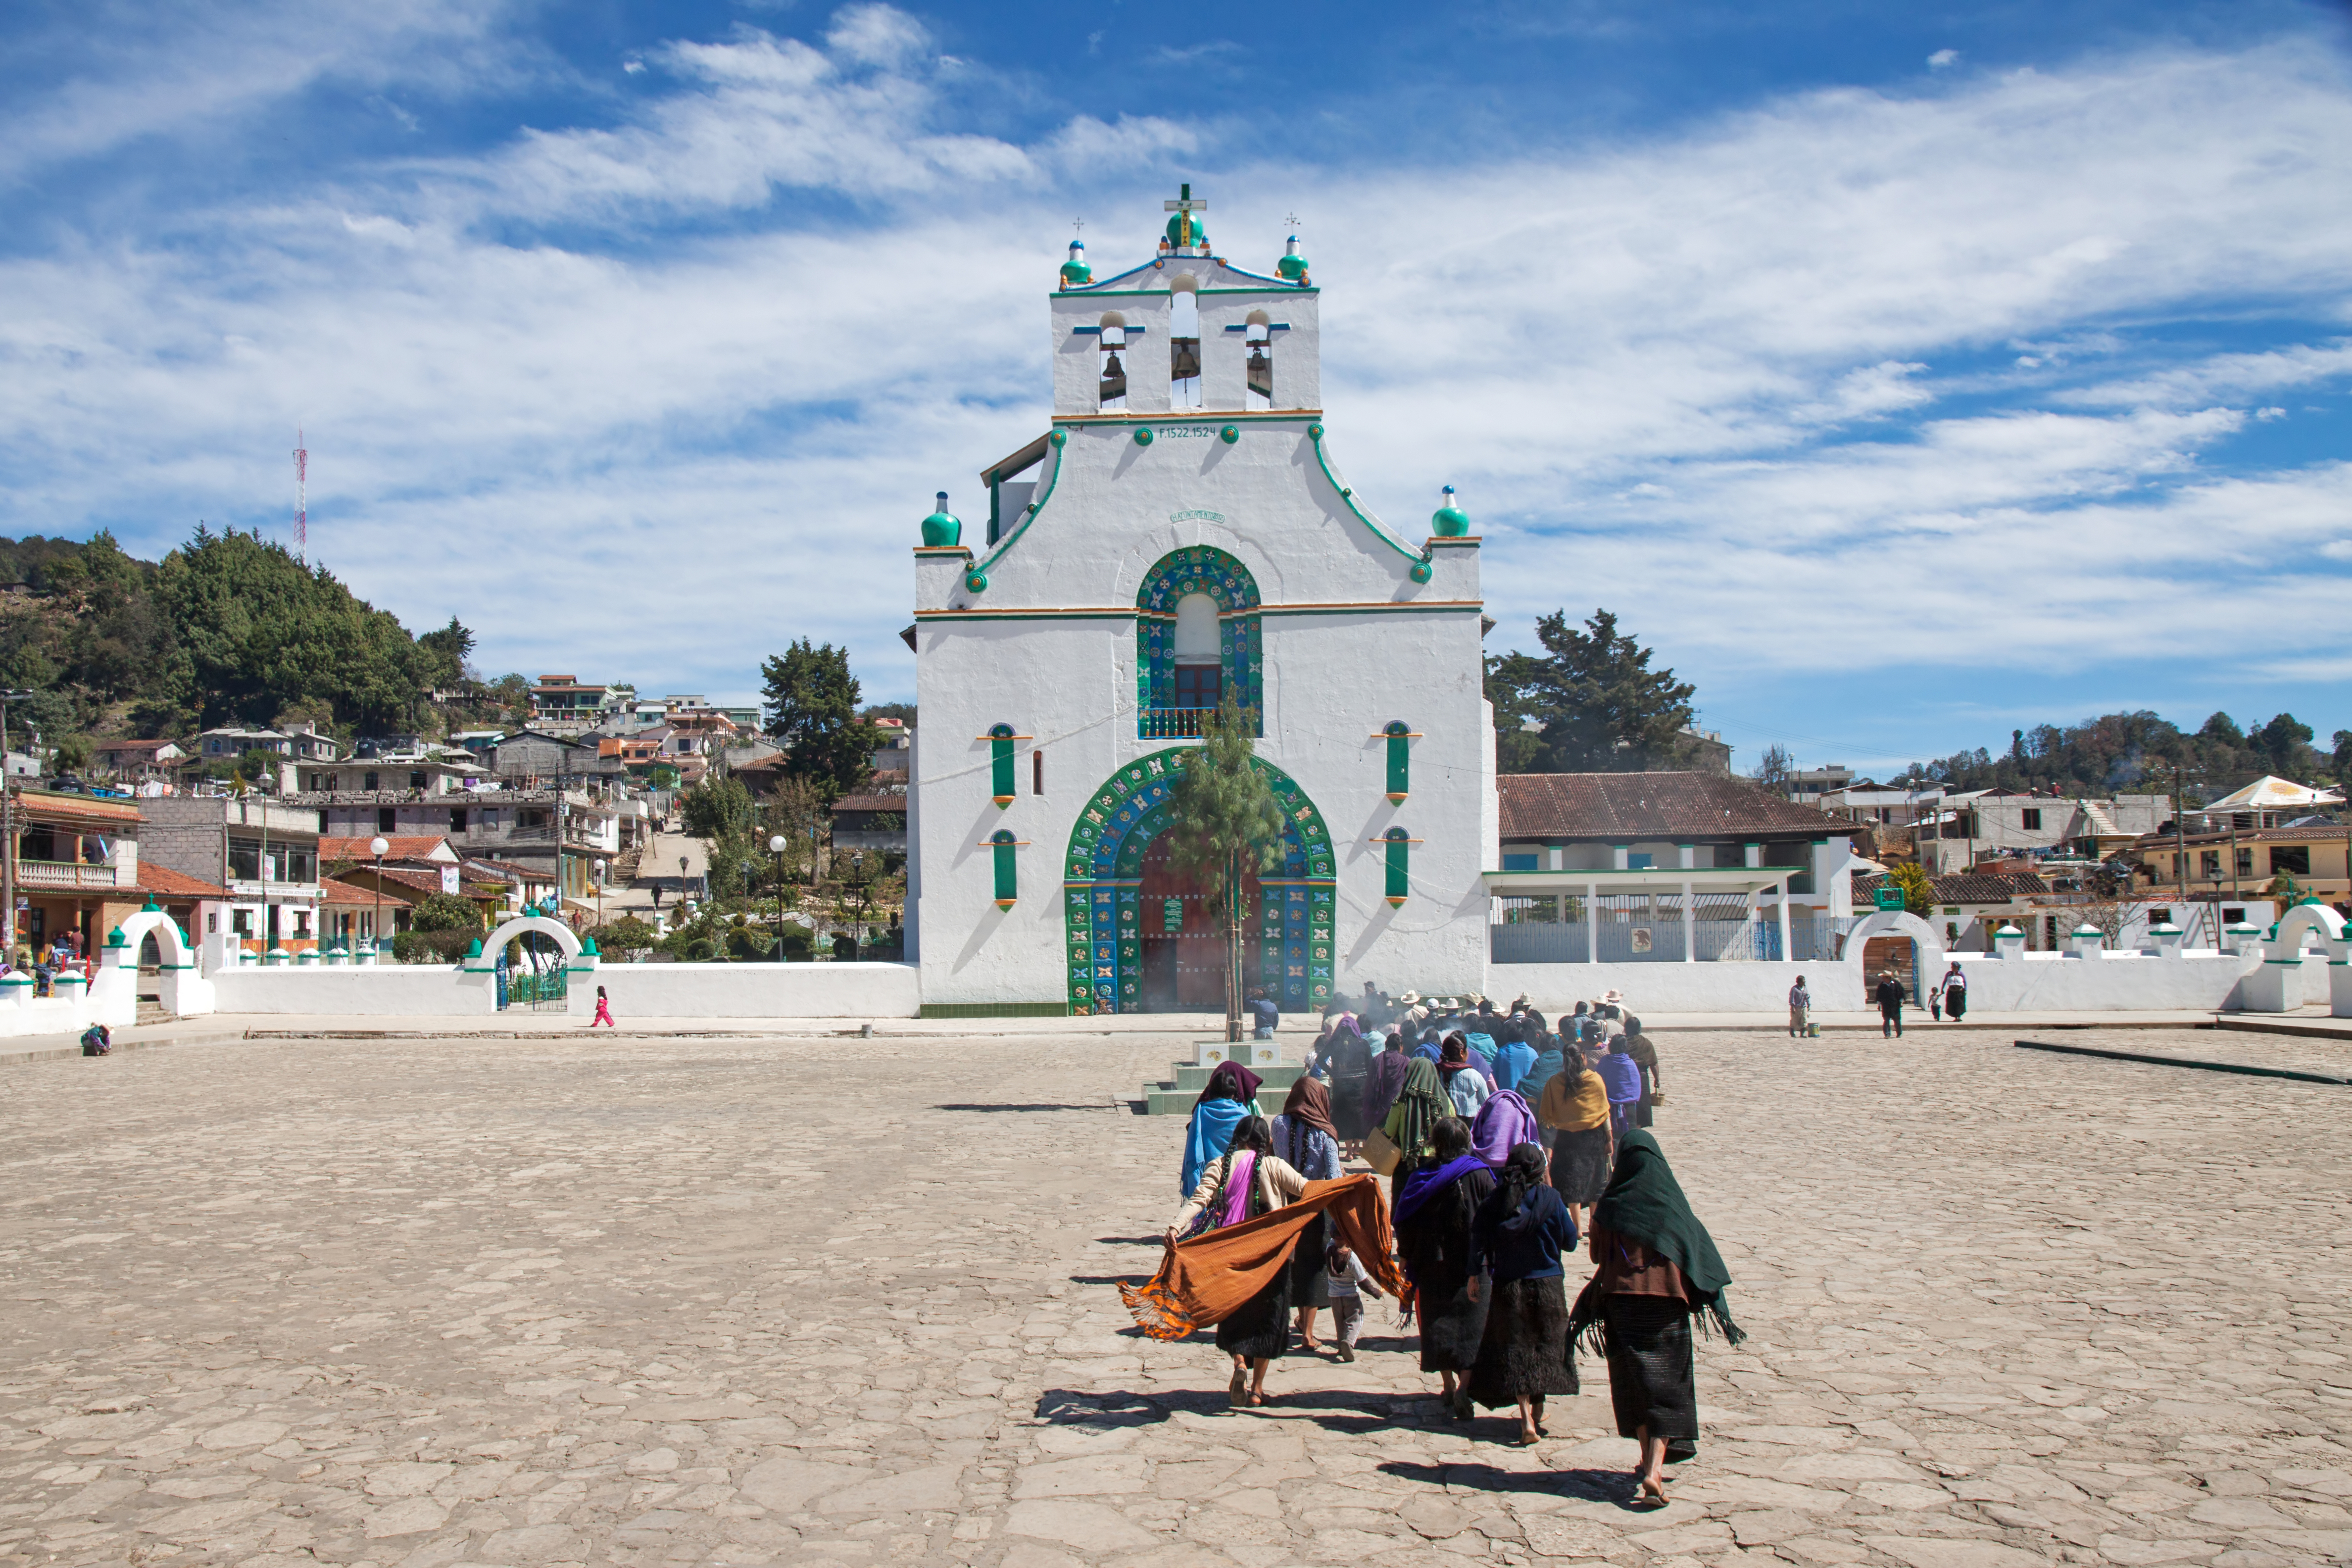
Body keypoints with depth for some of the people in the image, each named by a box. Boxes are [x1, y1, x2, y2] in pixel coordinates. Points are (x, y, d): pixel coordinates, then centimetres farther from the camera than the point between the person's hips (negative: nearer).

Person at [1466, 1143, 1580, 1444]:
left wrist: (1474, 1275, 3)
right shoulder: (1550, 1198, -11)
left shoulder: (1496, 1199, -6)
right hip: (1547, 1284, -1)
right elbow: (1570, 1242, -4)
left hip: (1507, 1286, 1)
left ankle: (1527, 1419, -5)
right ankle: (1537, 1410, 26)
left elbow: (1479, 1237, -6)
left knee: (1516, 1350, 5)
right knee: (1546, 1345, 17)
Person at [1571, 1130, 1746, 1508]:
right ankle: (1654, 1469, -12)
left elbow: (1598, 1255, 4)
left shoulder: (1611, 1206, -4)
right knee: (1667, 1384, 2)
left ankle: (1649, 1460, 25)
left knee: (1634, 1381, 16)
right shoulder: (1673, 1205, -4)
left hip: (1621, 1299, 1)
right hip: (1667, 1302, -1)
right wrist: (1719, 1309, 1)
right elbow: (1702, 1254, -5)